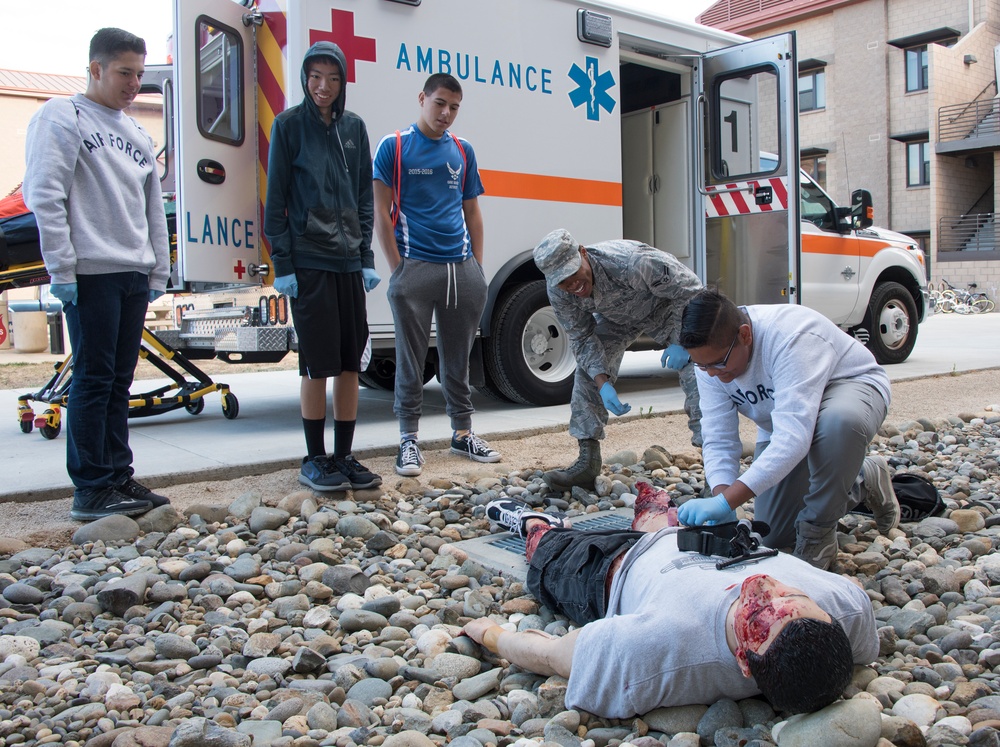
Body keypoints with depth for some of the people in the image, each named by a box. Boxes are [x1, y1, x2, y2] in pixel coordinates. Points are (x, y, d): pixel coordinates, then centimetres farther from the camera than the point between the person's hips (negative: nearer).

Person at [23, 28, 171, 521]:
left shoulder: (136, 133, 21)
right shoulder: (62, 117, -1)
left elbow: (154, 208, 23)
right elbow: (45, 197, -9)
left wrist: (159, 272, 17)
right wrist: (62, 270, -14)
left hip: (135, 276, 7)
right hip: (91, 273, -7)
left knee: (119, 381, 9)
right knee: (93, 378, -6)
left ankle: (118, 476, 16)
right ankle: (90, 489, 0)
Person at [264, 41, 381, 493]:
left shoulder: (354, 127, 12)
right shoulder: (289, 125, 0)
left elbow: (364, 198, 13)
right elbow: (275, 199, -2)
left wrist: (367, 258, 6)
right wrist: (282, 263, -8)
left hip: (349, 261, 5)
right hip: (308, 263, -4)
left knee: (351, 361, 6)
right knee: (317, 363, -2)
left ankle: (344, 456, 17)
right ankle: (314, 460, 11)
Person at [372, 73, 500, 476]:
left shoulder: (463, 151, 14)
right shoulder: (393, 146, 2)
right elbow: (381, 212, -2)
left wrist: (477, 266, 7)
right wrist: (398, 269, -9)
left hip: (462, 268, 4)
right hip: (415, 268, -4)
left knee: (458, 358, 12)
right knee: (411, 359, 1)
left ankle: (463, 432, 22)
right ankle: (408, 439, 9)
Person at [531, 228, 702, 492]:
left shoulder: (631, 262, -43)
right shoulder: (558, 292, -26)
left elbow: (690, 288, -29)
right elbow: (582, 339, -14)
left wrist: (680, 341, -34)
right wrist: (603, 384, -27)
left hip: (666, 306, -4)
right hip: (617, 318, 4)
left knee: (696, 369, -21)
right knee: (587, 370, -8)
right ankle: (588, 463, -1)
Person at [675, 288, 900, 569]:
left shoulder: (791, 336, -40)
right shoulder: (711, 355, -20)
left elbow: (793, 438, -49)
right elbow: (719, 442, -18)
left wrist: (727, 501, -55)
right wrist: (720, 494, -38)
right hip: (784, 416, 6)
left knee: (839, 421, -44)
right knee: (774, 536, 3)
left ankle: (817, 535, -20)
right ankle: (862, 481, 25)